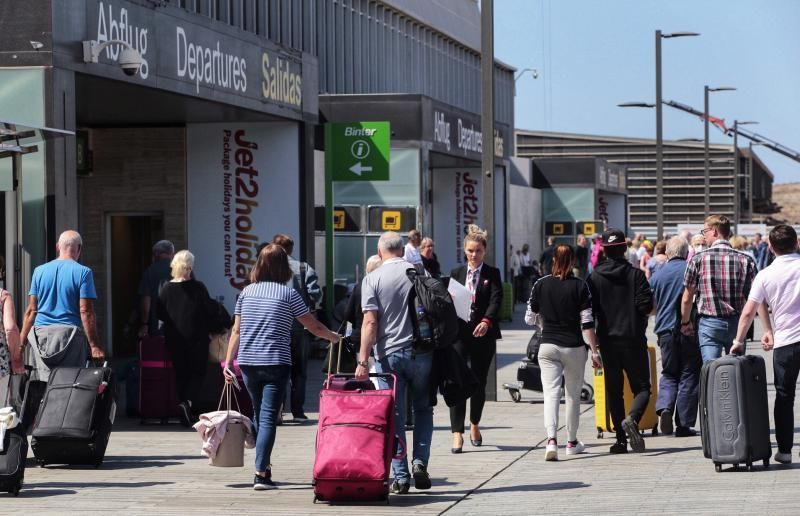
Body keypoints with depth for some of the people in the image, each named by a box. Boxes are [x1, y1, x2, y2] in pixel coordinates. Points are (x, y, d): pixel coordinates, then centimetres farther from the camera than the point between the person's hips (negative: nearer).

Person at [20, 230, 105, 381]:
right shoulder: (83, 272, -2)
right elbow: (86, 312, -8)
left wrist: (21, 340, 15)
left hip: (41, 334, 3)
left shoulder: (39, 271, 10)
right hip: (70, 333, -3)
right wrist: (94, 346, -7)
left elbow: (31, 310, 9)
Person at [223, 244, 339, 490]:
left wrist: (229, 360, 10)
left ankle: (264, 465, 25)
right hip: (275, 363, -4)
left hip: (248, 362, 4)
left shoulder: (246, 292, 8)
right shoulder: (288, 294, -2)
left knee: (259, 414, 19)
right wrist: (335, 337, 21)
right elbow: (314, 327, 3)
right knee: (268, 417, -6)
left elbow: (236, 330, 7)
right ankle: (261, 473, -15)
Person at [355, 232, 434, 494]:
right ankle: (420, 461, 0)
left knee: (394, 415, 4)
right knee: (423, 409, 16)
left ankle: (400, 476, 3)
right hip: (422, 352, 2)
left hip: (389, 354, -1)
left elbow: (370, 322, -10)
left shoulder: (372, 279, -3)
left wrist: (363, 360, -10)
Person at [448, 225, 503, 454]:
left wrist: (486, 321, -26)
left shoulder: (492, 274, 4)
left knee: (479, 383, 8)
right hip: (459, 333, 0)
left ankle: (475, 424, 31)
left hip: (483, 334, 0)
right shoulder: (456, 274, 11)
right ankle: (457, 433, -11)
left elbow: (496, 300, -9)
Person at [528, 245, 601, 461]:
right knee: (573, 394, 14)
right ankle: (572, 442, 25)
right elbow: (587, 322, -9)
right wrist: (594, 350, -4)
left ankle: (551, 440, -23)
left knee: (551, 393, -4)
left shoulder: (541, 285, -2)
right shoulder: (579, 286, -7)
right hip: (574, 347, -1)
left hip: (548, 346, 1)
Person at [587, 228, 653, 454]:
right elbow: (646, 305, -12)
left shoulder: (594, 277, 0)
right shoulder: (636, 274, -5)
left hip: (607, 340, 2)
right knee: (642, 387, 4)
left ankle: (621, 440, 6)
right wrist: (636, 314, 10)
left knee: (613, 390, 9)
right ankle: (632, 418, -26)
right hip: (633, 339, -2)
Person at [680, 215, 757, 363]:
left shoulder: (698, 259, -6)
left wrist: (685, 323, 16)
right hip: (737, 323, 2)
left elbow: (687, 299, 1)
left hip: (709, 324, -2)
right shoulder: (746, 260, -2)